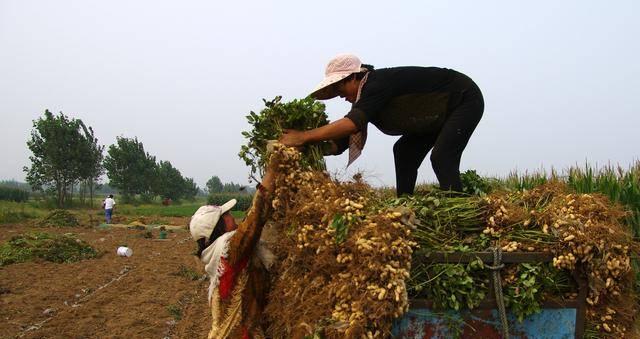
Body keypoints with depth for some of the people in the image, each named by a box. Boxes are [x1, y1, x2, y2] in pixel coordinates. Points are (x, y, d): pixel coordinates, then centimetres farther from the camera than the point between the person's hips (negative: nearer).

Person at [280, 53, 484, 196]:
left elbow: (352, 123, -44)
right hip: (441, 112, 10)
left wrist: (303, 137, -41)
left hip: (466, 100, -9)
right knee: (404, 151, 7)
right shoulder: (365, 99, -2)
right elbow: (339, 144, -3)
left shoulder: (378, 84, -30)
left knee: (442, 158, -25)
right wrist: (305, 148, -16)